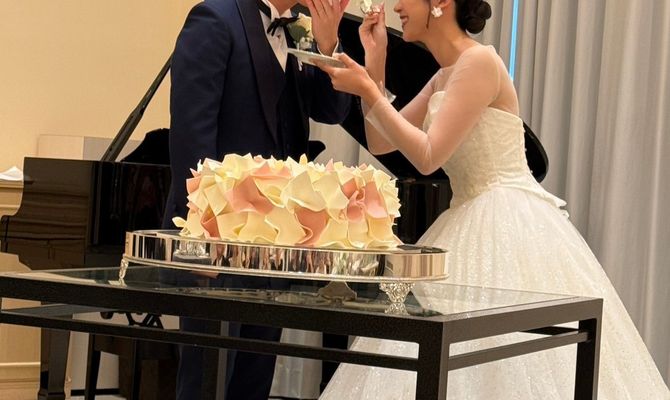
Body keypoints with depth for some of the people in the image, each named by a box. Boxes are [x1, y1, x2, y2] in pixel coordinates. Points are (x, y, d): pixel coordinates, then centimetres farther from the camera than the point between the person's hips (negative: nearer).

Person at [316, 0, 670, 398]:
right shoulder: (444, 78, 15)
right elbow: (381, 142, 14)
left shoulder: (480, 61, -13)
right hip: (473, 227, 9)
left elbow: (427, 156, -18)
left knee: (513, 365, -7)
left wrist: (368, 91, -15)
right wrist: (375, 60, 11)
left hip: (509, 228, -9)